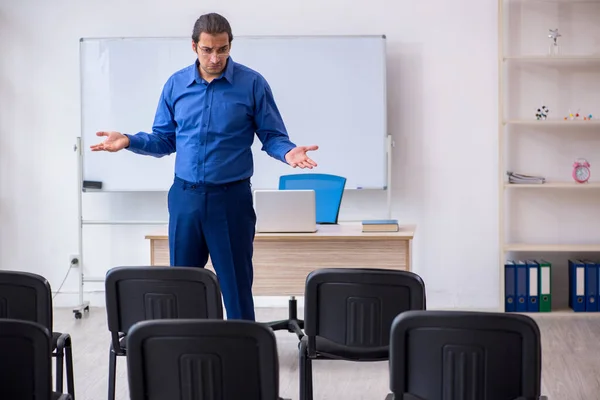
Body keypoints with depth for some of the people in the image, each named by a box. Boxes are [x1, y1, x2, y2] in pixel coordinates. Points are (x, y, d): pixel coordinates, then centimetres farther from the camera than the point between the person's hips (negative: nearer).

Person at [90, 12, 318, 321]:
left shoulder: (252, 84, -4)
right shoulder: (176, 85, 5)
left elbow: (272, 136, -2)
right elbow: (165, 140, 11)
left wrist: (288, 153, -23)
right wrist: (129, 141, -4)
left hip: (232, 197, -3)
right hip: (185, 196, 3)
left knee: (236, 284, 1)